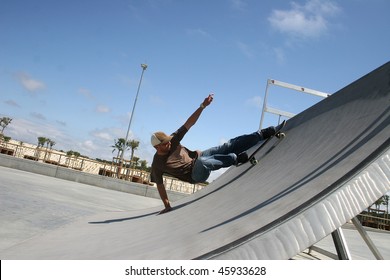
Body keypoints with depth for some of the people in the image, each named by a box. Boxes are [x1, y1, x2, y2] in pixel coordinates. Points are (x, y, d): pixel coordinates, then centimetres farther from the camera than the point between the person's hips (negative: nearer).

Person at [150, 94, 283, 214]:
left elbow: (189, 123, -12)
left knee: (229, 146, -14)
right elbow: (160, 186, -4)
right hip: (196, 175, -4)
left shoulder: (172, 140, -10)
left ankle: (263, 133, -8)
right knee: (202, 163, -41)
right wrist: (167, 206, -2)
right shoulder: (157, 165, -16)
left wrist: (203, 106, -21)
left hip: (200, 156, 4)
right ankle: (235, 158, -21)